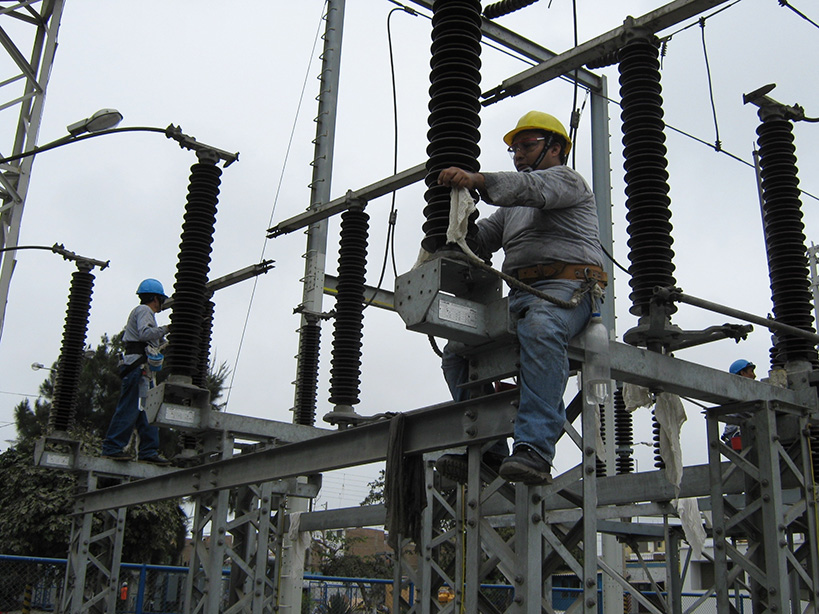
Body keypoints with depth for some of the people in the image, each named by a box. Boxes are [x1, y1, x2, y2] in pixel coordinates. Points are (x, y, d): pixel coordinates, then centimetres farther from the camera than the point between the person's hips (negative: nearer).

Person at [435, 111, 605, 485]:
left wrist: (477, 180, -31)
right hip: (521, 296, 8)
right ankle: (485, 447, -9)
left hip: (569, 286, -8)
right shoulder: (512, 209, 33)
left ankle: (534, 450, -48)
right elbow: (480, 238, 18)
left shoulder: (567, 179, 10)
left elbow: (532, 188, -15)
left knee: (539, 330, -39)